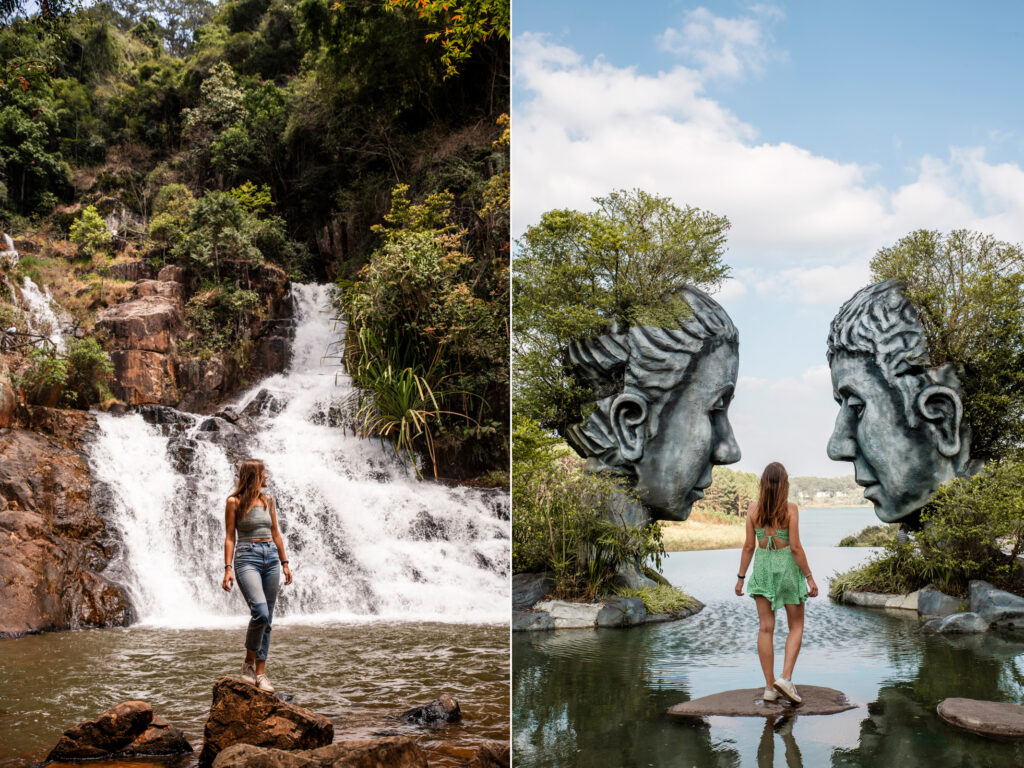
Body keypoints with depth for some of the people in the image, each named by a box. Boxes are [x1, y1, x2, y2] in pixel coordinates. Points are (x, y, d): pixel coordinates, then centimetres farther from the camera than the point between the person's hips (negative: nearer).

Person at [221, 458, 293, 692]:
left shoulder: (268, 501, 14)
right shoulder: (234, 502, -2)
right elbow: (230, 537, -4)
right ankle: (249, 663, -4)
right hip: (247, 558, -6)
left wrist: (284, 563, 15)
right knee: (260, 612, -23)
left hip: (271, 558, 6)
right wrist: (228, 568, -11)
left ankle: (260, 673, 6)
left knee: (267, 619, 2)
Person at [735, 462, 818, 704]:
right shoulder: (790, 509, -10)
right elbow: (795, 547, -12)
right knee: (796, 626, 11)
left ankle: (769, 686, 6)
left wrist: (741, 577, 8)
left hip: (762, 567, 3)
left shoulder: (753, 509, -2)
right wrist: (809, 577, -5)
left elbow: (749, 546, 0)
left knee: (766, 628, 5)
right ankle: (786, 677, -5)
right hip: (787, 566, -3)